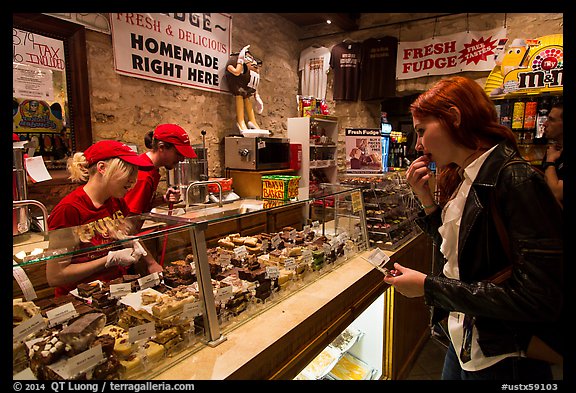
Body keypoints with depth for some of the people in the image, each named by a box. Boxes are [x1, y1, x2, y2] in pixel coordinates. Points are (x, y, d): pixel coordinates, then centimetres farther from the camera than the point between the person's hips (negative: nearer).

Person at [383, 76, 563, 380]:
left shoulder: (517, 180, -23)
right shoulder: (460, 179, 1)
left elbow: (538, 299, -25)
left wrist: (428, 286, -22)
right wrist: (426, 199, -5)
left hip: (500, 361, -6)